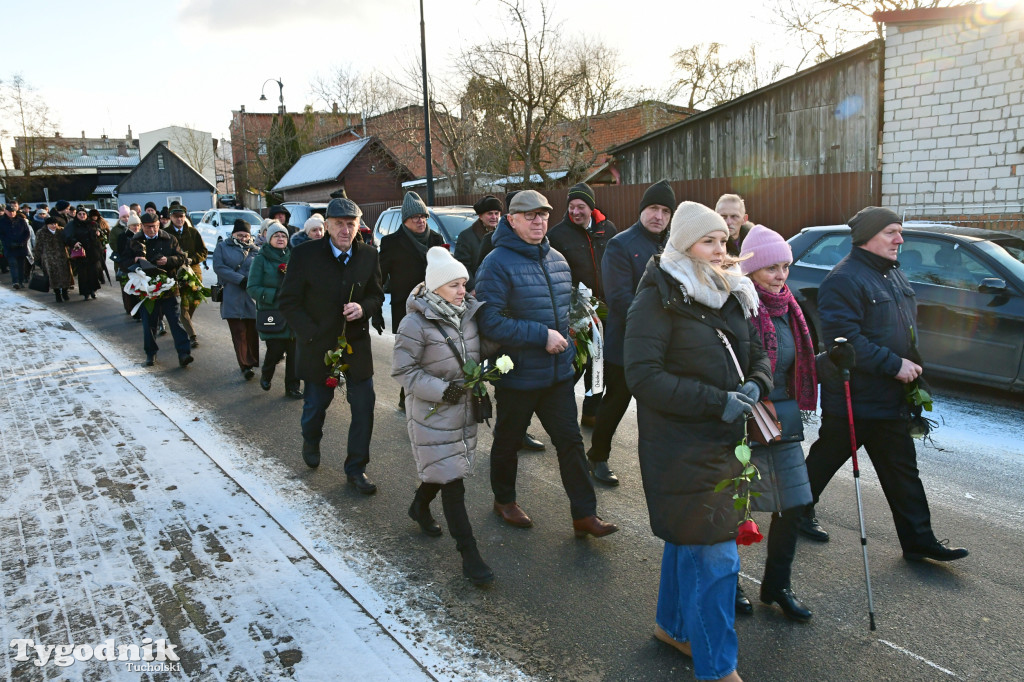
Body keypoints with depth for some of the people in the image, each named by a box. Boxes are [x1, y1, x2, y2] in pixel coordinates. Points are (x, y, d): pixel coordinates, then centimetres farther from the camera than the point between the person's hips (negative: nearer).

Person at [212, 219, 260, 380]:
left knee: (252, 331, 4)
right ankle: (246, 365, -9)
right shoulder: (222, 247, 12)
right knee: (239, 332, -7)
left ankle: (251, 362, 16)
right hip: (232, 298, -2)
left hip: (252, 298, 2)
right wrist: (240, 279, -12)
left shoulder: (256, 250, 16)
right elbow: (219, 267, -2)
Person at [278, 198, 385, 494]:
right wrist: (314, 335, -17)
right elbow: (288, 302, -9)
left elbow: (377, 295, 7)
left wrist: (363, 308, -17)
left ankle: (355, 469, 18)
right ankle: (311, 443, 49)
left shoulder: (368, 255, -4)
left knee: (364, 406, 1)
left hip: (357, 344, 2)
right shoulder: (305, 254, -12)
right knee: (316, 404, 14)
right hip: (318, 346, -2)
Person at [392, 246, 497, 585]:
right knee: (451, 481, -4)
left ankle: (420, 507, 51)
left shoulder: (468, 313, 2)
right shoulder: (415, 324, -18)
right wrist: (441, 390, -23)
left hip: (464, 409, 7)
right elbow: (403, 369, -14)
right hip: (433, 414, -7)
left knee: (443, 468, 21)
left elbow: (480, 350, 11)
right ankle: (468, 553, 3)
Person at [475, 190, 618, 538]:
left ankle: (585, 514, 16)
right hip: (516, 375, -6)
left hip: (558, 372, 6)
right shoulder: (497, 263, -16)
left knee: (570, 441, 8)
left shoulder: (557, 259, 9)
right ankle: (504, 500, 36)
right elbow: (490, 321, -23)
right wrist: (541, 336, -23)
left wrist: (569, 345, 12)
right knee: (508, 441, 14)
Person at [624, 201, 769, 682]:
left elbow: (758, 354, 16)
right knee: (714, 555, -5)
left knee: (688, 538, 22)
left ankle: (672, 624, 42)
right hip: (680, 446, -8)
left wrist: (755, 386, -8)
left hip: (723, 441, 8)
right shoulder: (658, 300, -14)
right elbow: (643, 376, -21)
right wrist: (718, 402, -23)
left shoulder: (731, 296, 10)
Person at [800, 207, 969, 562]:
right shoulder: (844, 279, -18)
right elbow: (845, 339, -26)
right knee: (824, 460, 9)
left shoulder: (894, 274, 13)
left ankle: (918, 539, 20)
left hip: (892, 398, 9)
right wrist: (894, 364, -23)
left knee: (902, 470, 12)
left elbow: (907, 329, 25)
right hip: (851, 399, -8)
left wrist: (913, 367, 13)